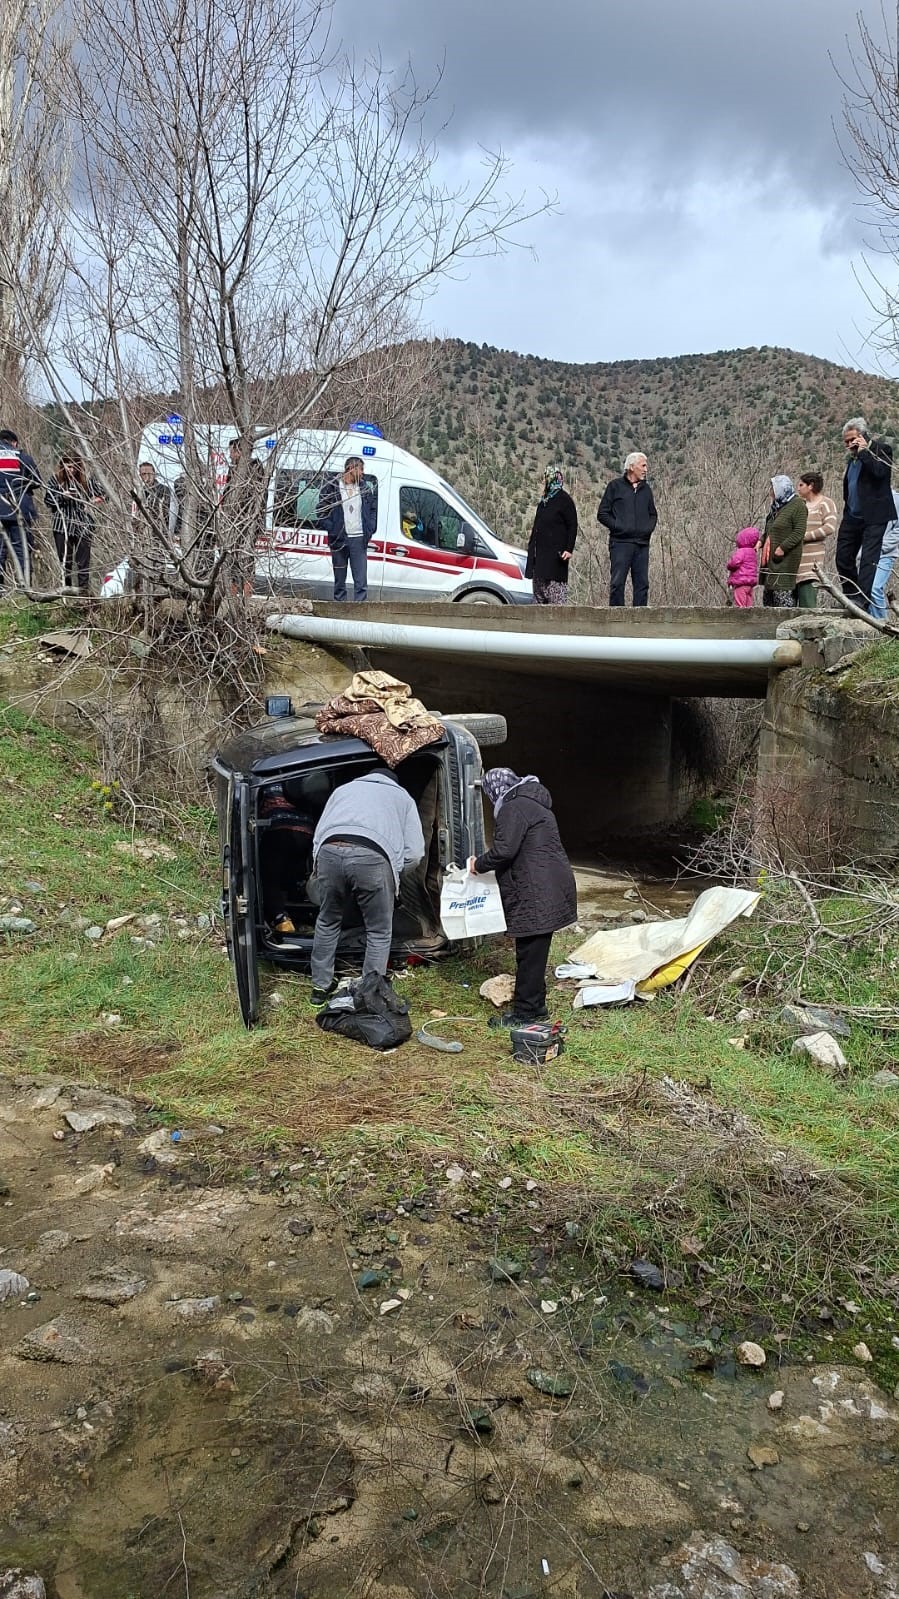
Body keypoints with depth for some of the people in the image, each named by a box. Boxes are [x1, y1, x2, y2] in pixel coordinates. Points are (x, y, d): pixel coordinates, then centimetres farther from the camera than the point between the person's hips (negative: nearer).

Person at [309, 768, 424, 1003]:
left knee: (328, 922, 24)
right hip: (372, 858, -3)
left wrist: (318, 868, 35)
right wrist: (392, 869, 35)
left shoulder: (344, 788, 36)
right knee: (379, 932, 14)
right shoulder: (402, 796, 30)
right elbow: (414, 853, 19)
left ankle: (321, 987, 32)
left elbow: (318, 835, 26)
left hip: (329, 852, 3)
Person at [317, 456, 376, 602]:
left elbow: (372, 509, 20)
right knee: (339, 582, 7)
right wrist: (333, 530, -12)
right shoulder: (332, 487, -3)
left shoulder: (363, 488, 10)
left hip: (359, 539, 3)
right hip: (339, 540, -2)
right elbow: (322, 513, -2)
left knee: (361, 583, -5)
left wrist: (370, 530, 6)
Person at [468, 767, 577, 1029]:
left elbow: (504, 851, -20)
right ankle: (535, 1007, 24)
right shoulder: (532, 803, 21)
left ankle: (524, 1012, 2)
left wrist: (478, 864, -3)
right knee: (534, 951, 16)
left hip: (537, 894, -10)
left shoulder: (514, 808, -12)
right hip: (548, 891, 10)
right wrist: (486, 863, 22)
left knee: (530, 954, -4)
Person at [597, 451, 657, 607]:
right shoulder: (615, 486, 2)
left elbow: (653, 514, 27)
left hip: (642, 544, 5)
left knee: (642, 584, 3)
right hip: (621, 542, -5)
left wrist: (649, 528, 8)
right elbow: (602, 514, 1)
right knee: (617, 583, -8)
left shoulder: (646, 488, 17)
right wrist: (617, 527, -10)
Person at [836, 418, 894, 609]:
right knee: (843, 557, 6)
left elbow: (879, 471, -21)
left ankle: (862, 599, -20)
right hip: (853, 517, 8)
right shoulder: (853, 459, 19)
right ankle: (851, 598, 15)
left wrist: (863, 451, -13)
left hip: (874, 517, -8)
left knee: (868, 558, -14)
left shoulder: (881, 449, -2)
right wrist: (847, 511, 16)